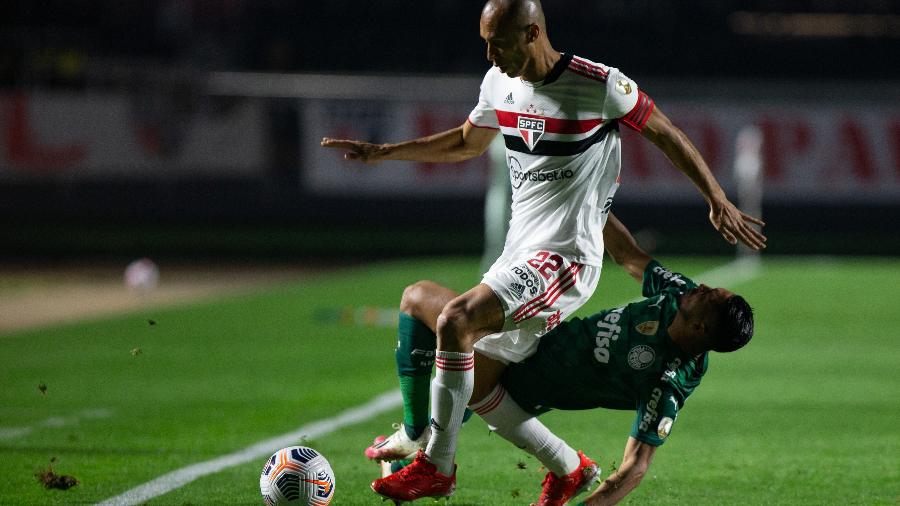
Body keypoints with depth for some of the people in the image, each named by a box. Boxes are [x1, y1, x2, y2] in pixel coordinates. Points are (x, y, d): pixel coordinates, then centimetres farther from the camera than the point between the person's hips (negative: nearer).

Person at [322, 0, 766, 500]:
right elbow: (466, 143, 26)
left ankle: (437, 467, -16)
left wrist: (718, 200, -5)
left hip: (565, 258, -8)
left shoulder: (600, 85, -14)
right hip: (519, 254, 8)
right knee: (475, 392, 5)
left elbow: (666, 134, -2)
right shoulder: (499, 82, 7)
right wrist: (381, 152, 22)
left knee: (453, 321, -25)